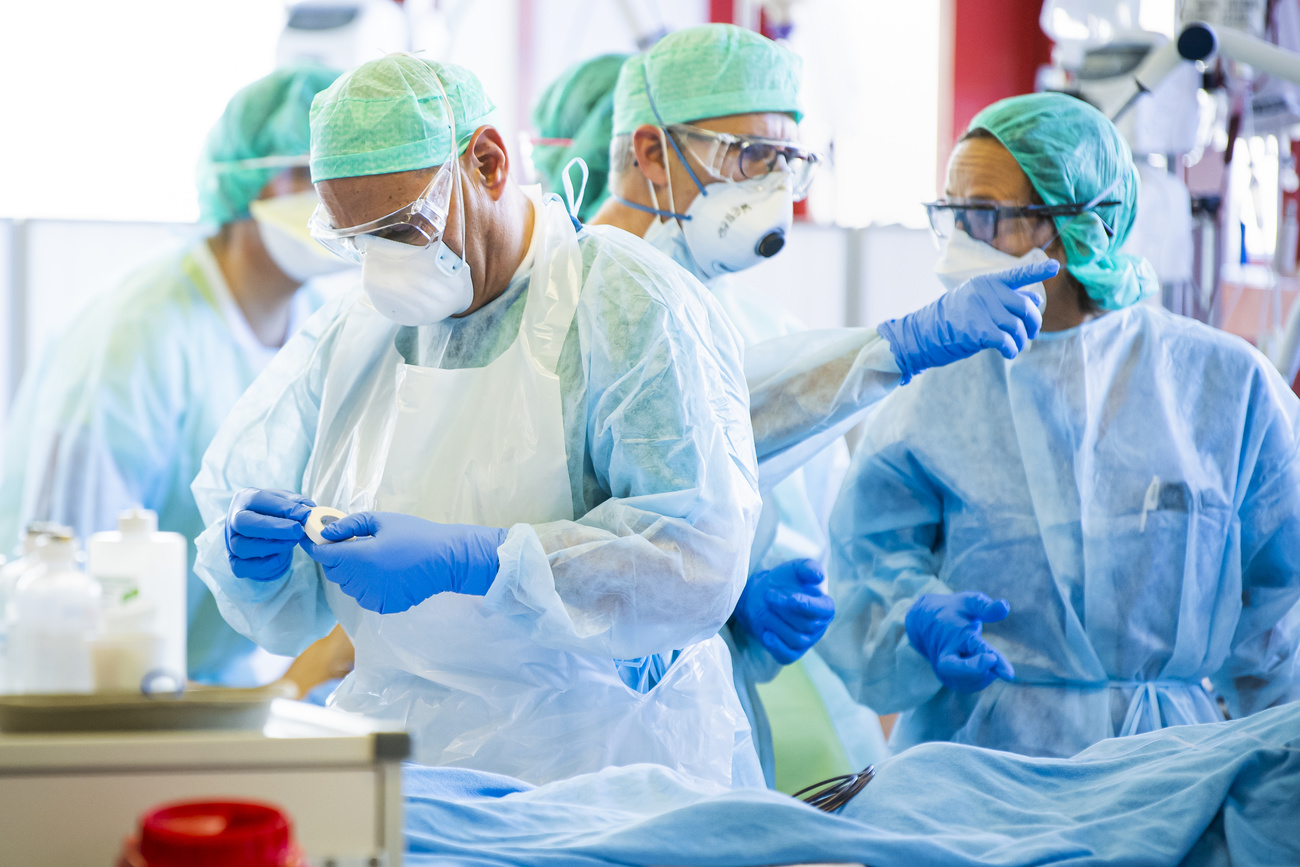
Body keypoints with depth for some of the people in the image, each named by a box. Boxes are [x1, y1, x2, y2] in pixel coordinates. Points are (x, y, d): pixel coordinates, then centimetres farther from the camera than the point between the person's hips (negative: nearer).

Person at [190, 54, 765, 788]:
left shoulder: (634, 312, -1)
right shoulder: (350, 335, 18)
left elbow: (700, 562, -12)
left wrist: (465, 561, -19)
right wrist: (253, 555, -3)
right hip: (399, 769, 6)